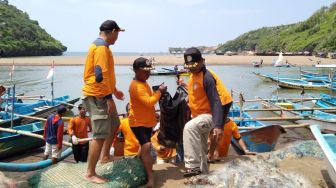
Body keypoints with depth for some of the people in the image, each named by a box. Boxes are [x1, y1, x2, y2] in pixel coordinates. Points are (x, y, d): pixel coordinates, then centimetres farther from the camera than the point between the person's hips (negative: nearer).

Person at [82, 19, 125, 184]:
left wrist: (114, 90, 29)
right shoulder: (101, 47, -17)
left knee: (114, 124, 23)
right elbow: (100, 75, -25)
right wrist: (109, 98, -24)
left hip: (102, 94, 11)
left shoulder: (100, 46, 17)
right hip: (98, 96, -11)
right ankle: (90, 173, 2)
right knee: (100, 135, -8)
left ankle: (105, 157, 36)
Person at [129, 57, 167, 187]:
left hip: (147, 121, 10)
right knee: (146, 146, -20)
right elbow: (148, 102, -31)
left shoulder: (144, 83, 9)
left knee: (145, 146, 20)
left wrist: (157, 92, 6)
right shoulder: (136, 86, -23)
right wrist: (159, 92, -21)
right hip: (138, 122, -10)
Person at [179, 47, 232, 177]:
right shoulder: (193, 76, 7)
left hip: (210, 115, -10)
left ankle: (194, 166, -30)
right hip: (200, 115, 10)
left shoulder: (207, 77, -21)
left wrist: (218, 125, -38)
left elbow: (216, 102, -29)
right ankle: (203, 173, 38)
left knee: (189, 128, -36)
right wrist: (185, 86, 11)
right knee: (200, 148, 20)